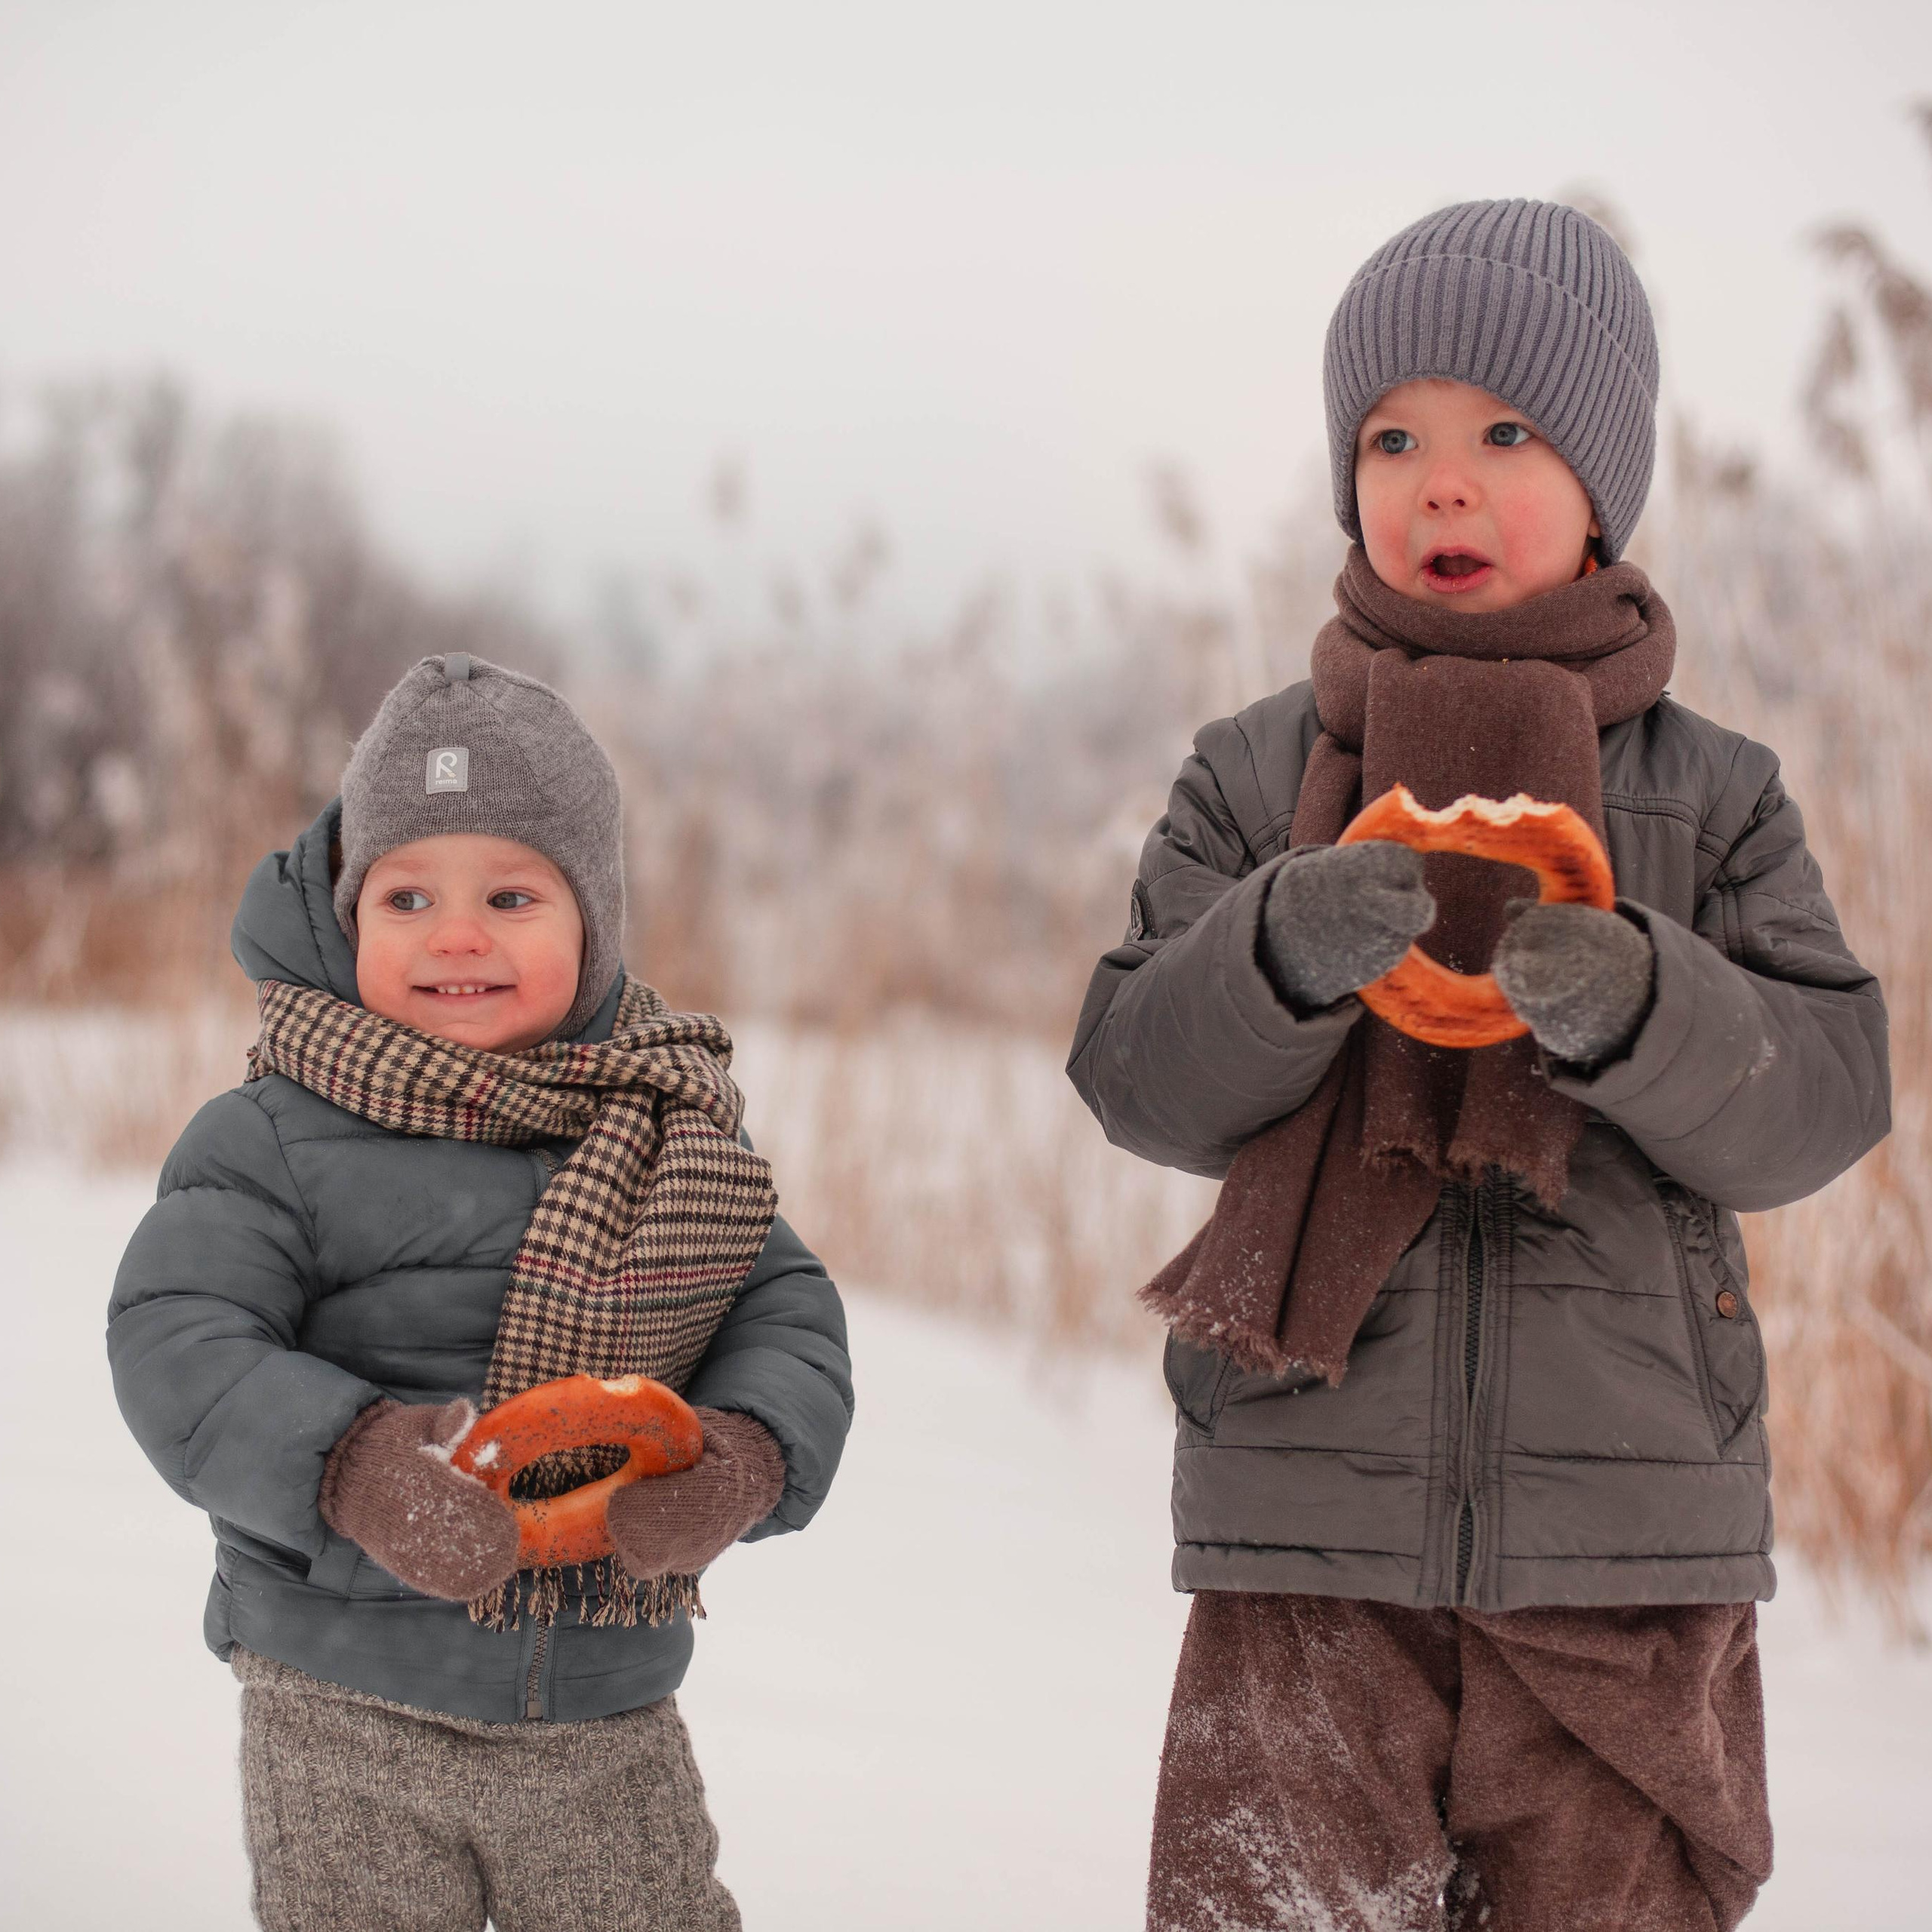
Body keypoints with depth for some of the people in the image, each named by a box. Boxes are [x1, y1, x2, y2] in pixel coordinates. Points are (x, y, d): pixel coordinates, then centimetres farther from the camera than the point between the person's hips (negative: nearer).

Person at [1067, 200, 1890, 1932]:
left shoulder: (1712, 794, 5)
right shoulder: (1255, 780, 6)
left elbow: (1822, 1095, -3)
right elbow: (1135, 1079, -1)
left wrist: (1627, 1003, -22)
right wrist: (1286, 953, -20)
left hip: (1631, 1530, 0)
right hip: (1311, 1534, 0)